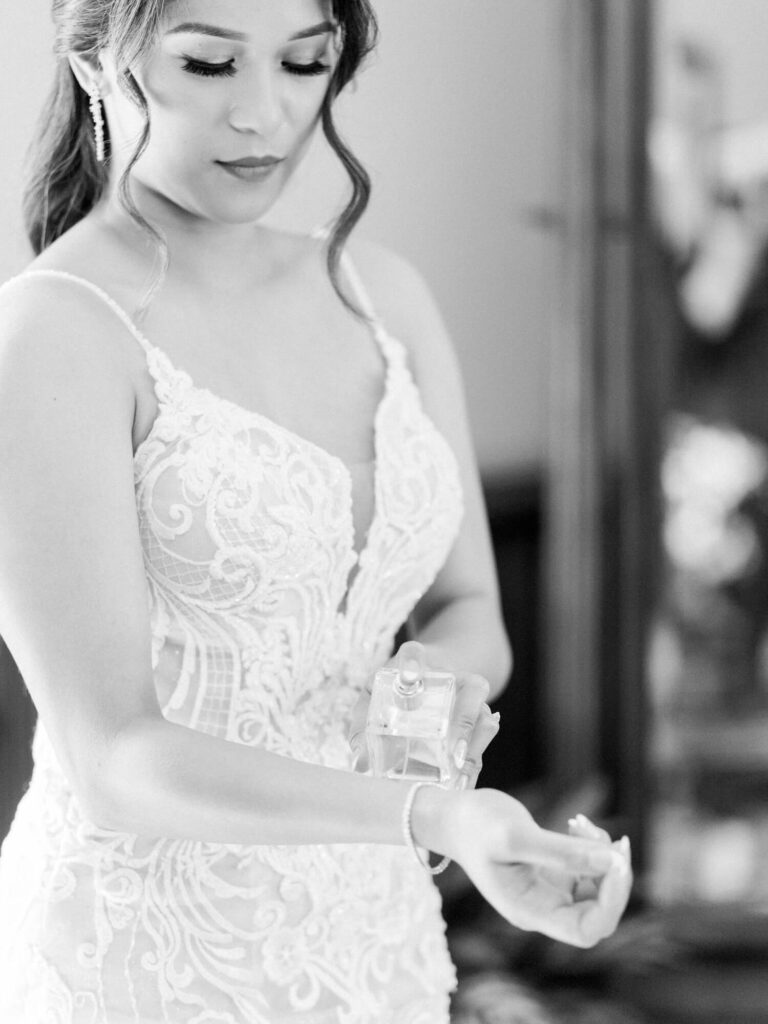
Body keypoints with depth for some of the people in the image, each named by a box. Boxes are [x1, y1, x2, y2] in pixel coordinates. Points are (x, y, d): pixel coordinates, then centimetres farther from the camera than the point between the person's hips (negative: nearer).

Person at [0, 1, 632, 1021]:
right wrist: (435, 818, -33)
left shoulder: (380, 293, 3)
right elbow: (114, 756, -21)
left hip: (375, 937, 6)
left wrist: (443, 687, -13)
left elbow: (468, 612, 10)